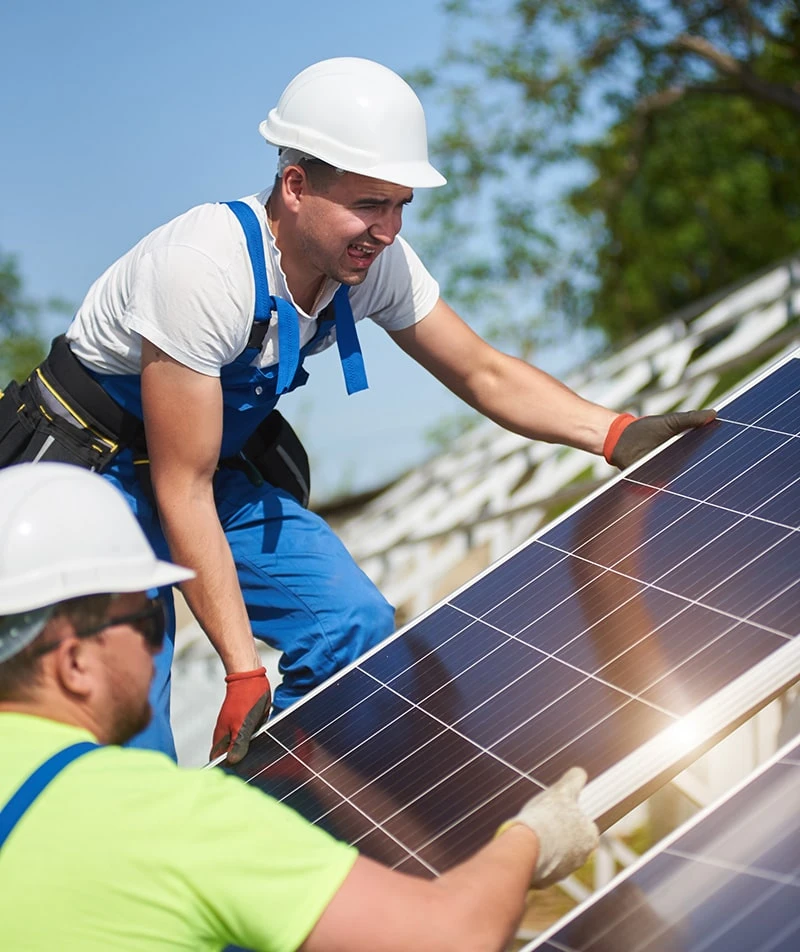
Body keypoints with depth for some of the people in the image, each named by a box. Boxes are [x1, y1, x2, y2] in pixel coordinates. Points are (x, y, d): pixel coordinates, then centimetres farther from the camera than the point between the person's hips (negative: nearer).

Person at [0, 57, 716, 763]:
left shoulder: (376, 261, -15)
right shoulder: (205, 268, -34)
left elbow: (485, 374, -3)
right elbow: (182, 491, -30)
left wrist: (616, 433, -20)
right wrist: (244, 671, -31)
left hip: (227, 473, 7)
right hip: (96, 476, -6)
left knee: (360, 628, -6)